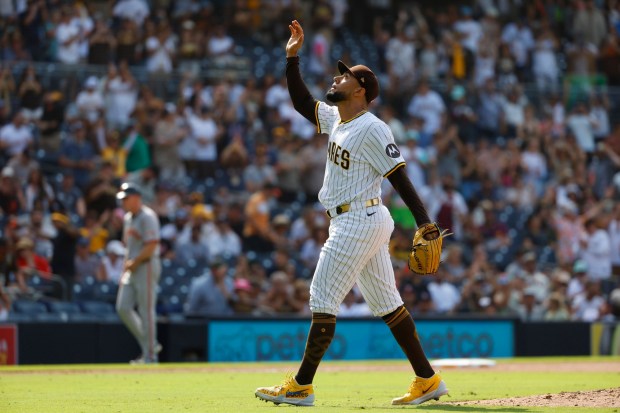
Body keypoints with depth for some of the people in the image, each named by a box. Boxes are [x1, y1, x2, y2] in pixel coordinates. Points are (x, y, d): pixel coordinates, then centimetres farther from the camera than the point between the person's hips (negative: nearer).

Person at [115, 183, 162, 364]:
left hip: (146, 266, -9)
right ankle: (150, 344, 13)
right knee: (123, 308, 3)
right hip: (131, 268, 9)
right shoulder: (128, 218, 17)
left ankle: (150, 356, -1)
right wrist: (127, 264, 11)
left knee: (146, 310, -6)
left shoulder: (147, 216, -11)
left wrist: (134, 262, -16)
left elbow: (151, 245, -19)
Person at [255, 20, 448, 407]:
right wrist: (293, 57, 14)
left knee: (323, 300, -6)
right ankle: (427, 380, 12)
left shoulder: (372, 129, -14)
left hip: (360, 223, -10)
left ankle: (302, 386, -2)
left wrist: (426, 224, -22)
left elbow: (400, 178, -17)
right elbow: (301, 101, 23)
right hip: (352, 223, 10)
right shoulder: (335, 118, 13)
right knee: (387, 303, 10)